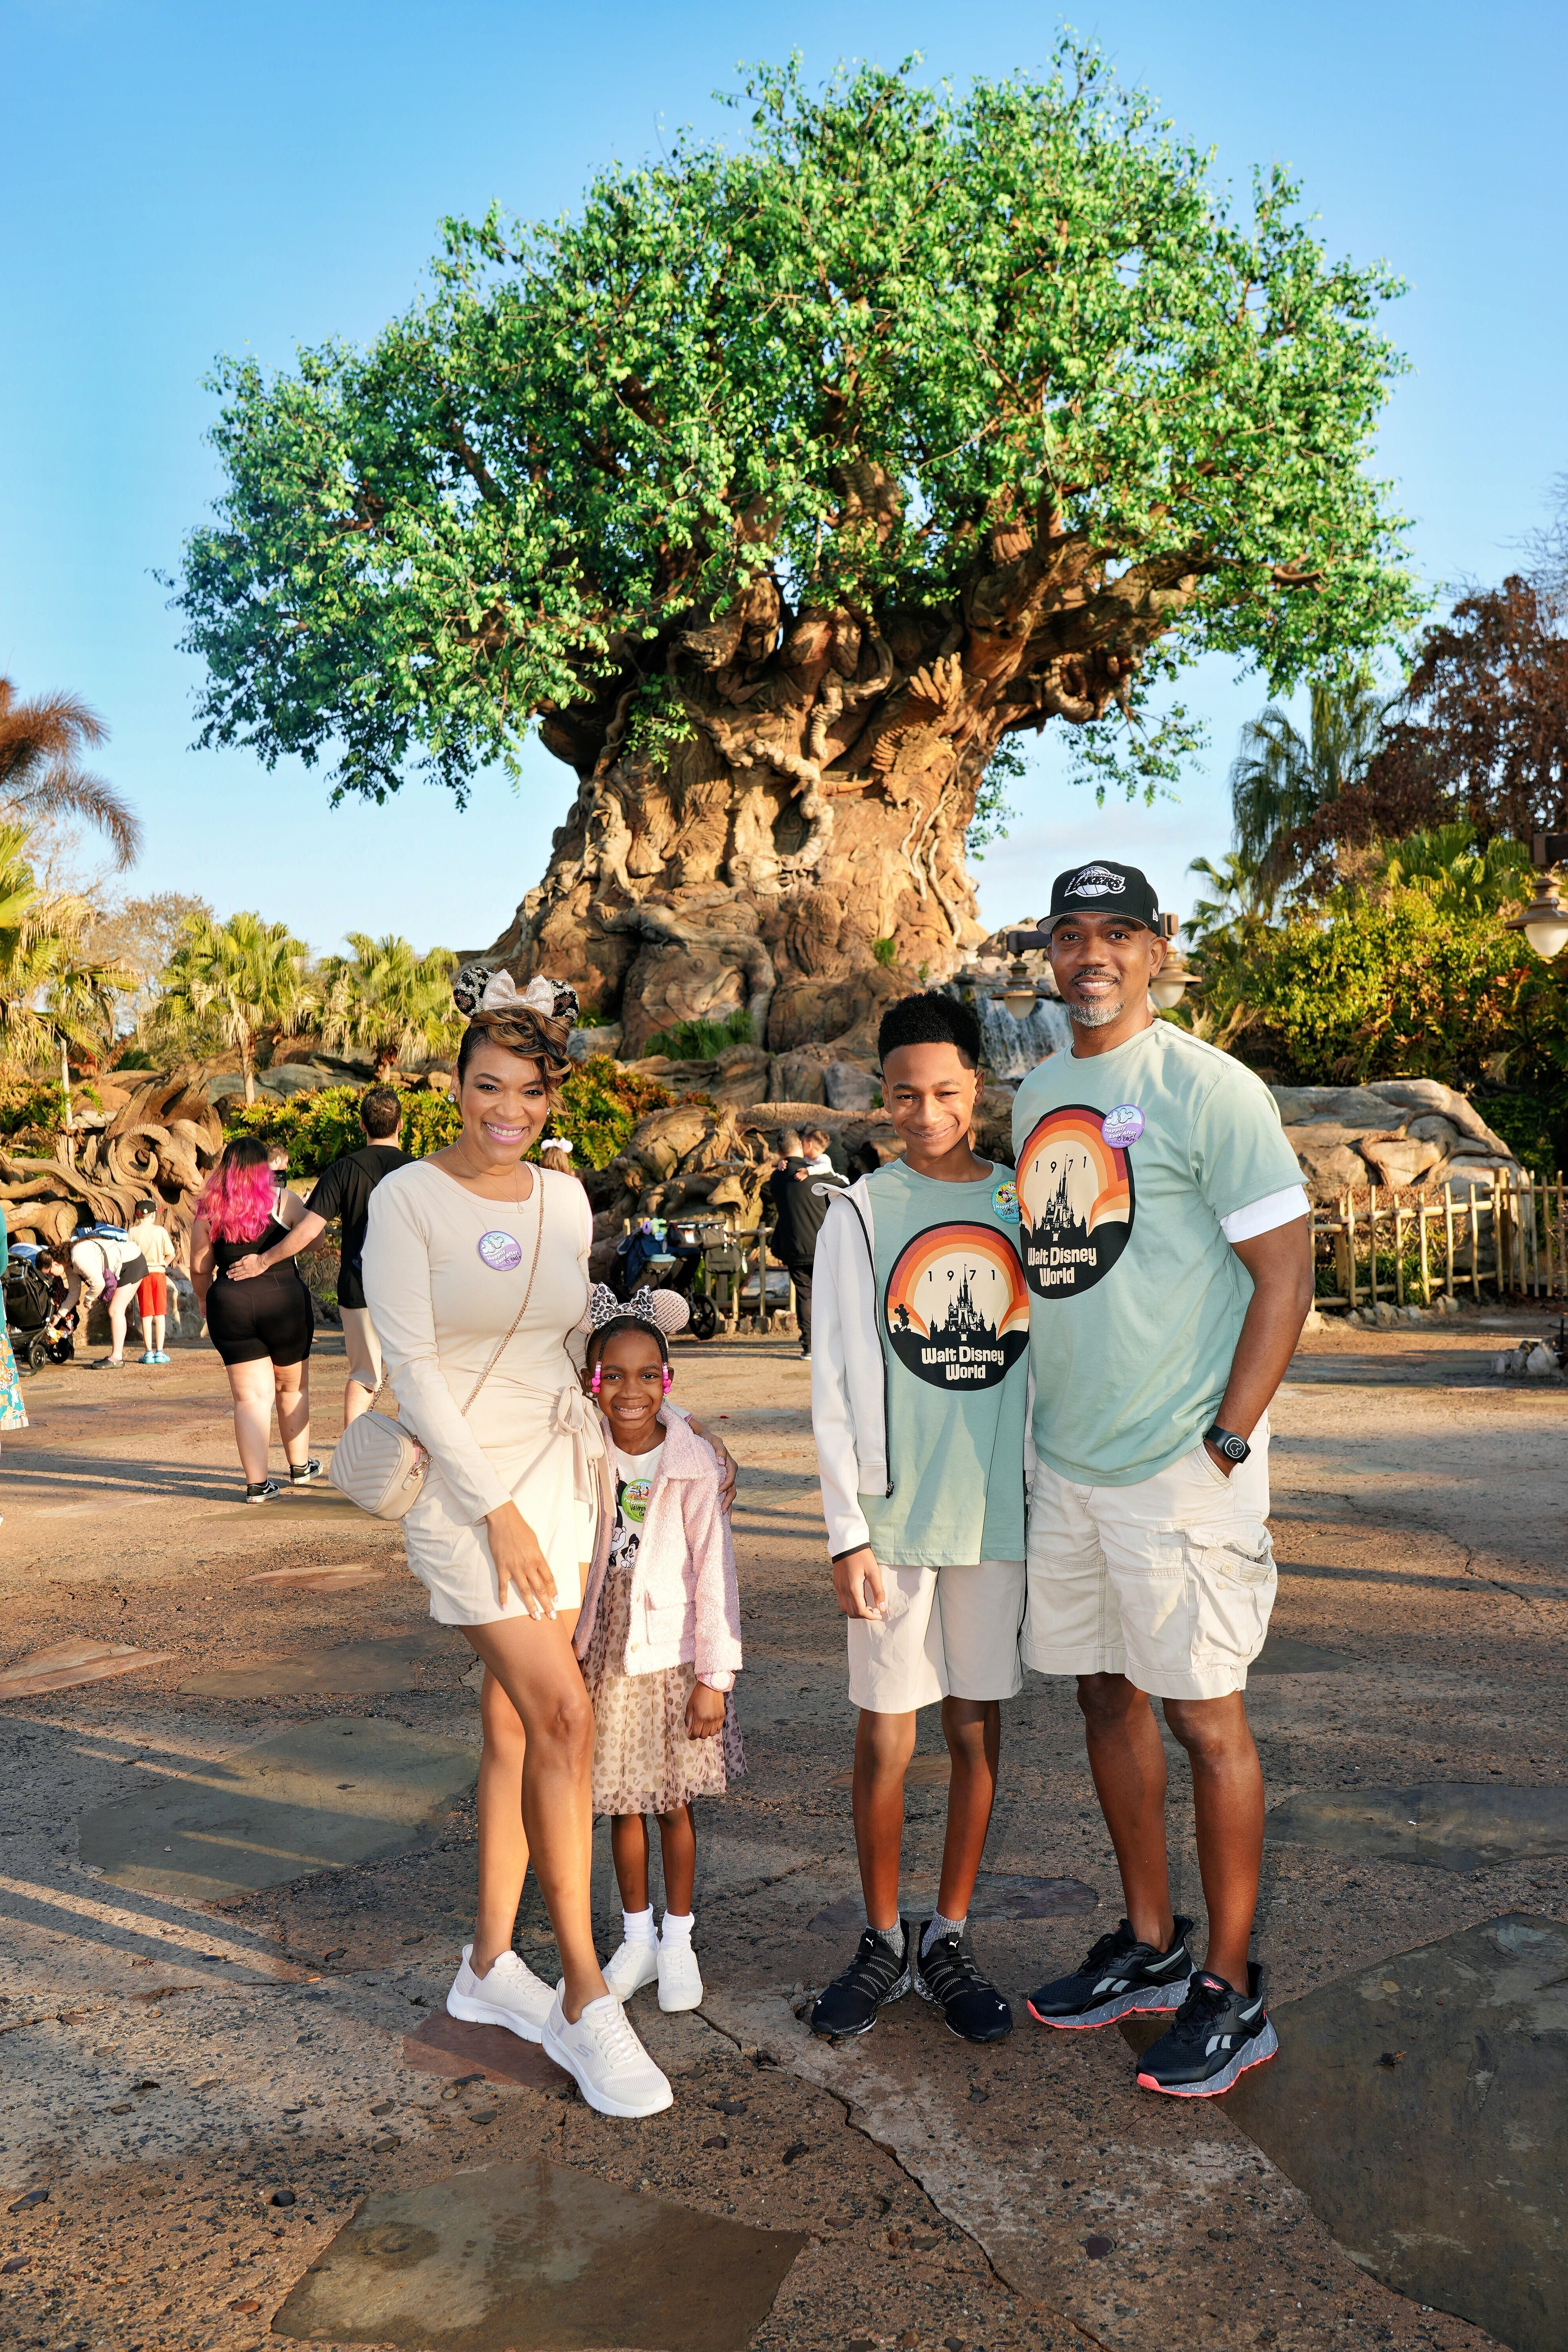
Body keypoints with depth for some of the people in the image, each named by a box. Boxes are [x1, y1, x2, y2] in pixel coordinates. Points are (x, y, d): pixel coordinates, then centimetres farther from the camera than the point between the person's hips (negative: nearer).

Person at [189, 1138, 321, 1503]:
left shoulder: (209, 1210, 2)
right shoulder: (283, 1201, -4)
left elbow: (199, 1268, 7)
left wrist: (204, 1299, 27)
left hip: (230, 1307, 1)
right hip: (284, 1301, -1)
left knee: (251, 1397, 5)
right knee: (293, 1388, 18)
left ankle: (257, 1484, 1)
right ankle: (299, 1467, 31)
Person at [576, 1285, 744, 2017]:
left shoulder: (693, 1466, -11)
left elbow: (713, 1572, -9)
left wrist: (714, 1675, -9)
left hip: (671, 1656, -2)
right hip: (603, 1654, 2)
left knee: (674, 1801, 8)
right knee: (621, 1803, 12)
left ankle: (678, 1941, 26)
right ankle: (636, 1937, 30)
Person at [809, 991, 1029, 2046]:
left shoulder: (1025, 1206, 7)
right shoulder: (863, 1214, 0)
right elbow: (837, 1385, -2)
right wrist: (848, 1533, -7)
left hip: (1001, 1511, 2)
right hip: (894, 1515, -2)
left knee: (980, 1731, 10)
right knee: (885, 1739, 5)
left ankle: (950, 1939, 25)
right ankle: (884, 1941, 23)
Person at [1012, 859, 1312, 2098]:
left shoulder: (1208, 1088, -10)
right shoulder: (1038, 1096, 12)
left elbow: (1285, 1270, -12)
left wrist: (1223, 1444, -15)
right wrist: (1045, 1422, 15)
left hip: (1180, 1468, -7)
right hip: (1064, 1462, 7)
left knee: (1205, 1715, 2)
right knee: (1109, 1695, 15)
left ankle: (1231, 1991, 17)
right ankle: (1151, 1946, 32)